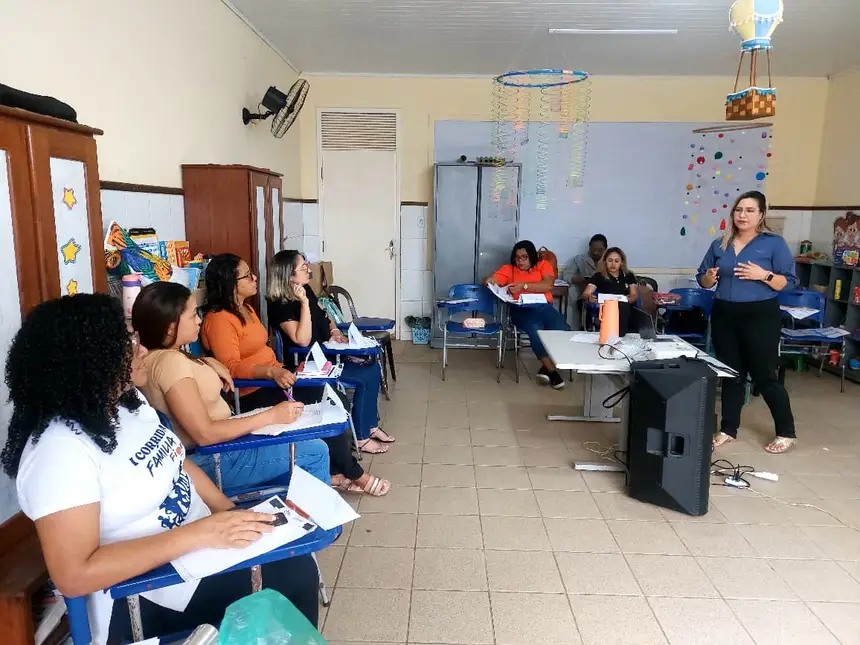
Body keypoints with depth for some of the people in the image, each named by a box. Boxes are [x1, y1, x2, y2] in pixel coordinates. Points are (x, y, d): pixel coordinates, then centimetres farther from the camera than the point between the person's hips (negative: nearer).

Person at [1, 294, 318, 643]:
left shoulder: (128, 402, 2)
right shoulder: (59, 449, -25)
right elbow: (74, 575, -28)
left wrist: (232, 514, -2)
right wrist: (201, 531, -31)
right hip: (154, 601, -7)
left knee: (297, 567, -4)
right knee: (290, 576, -12)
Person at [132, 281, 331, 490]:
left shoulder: (158, 354, 3)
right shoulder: (170, 362, -26)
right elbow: (205, 434, -29)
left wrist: (208, 362, 11)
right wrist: (272, 415, -23)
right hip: (210, 459, -10)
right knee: (315, 452, -3)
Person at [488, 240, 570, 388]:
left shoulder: (543, 265, 13)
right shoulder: (508, 269, 14)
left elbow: (548, 285, -5)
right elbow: (493, 280, -1)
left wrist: (524, 285, -16)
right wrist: (490, 281, -27)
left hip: (544, 306, 2)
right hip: (521, 309, -1)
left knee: (562, 330, -27)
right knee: (536, 330, -34)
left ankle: (546, 368, -11)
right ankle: (551, 370, -19)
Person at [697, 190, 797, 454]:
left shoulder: (774, 243, -3)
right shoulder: (720, 244, 10)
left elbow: (789, 282, -6)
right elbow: (702, 279, 14)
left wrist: (763, 275, -22)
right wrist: (709, 278, -8)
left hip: (760, 316, -4)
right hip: (724, 315, 4)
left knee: (764, 375, 0)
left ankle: (786, 433, 17)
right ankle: (728, 429, 21)